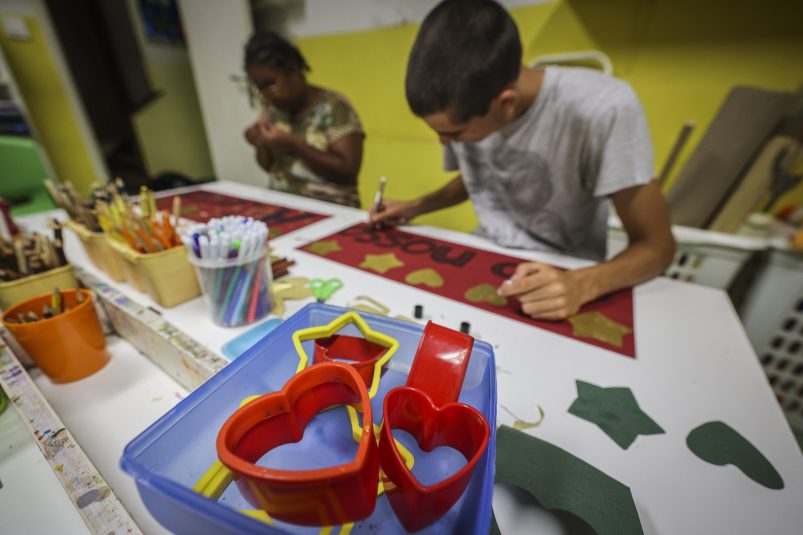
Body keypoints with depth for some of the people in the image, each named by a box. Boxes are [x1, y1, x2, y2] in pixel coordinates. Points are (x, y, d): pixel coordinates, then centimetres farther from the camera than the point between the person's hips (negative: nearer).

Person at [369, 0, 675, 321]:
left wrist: (582, 284, -35)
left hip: (563, 277, -2)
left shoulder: (604, 109, -25)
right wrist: (415, 207, -4)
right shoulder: (461, 110, -9)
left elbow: (656, 244, -17)